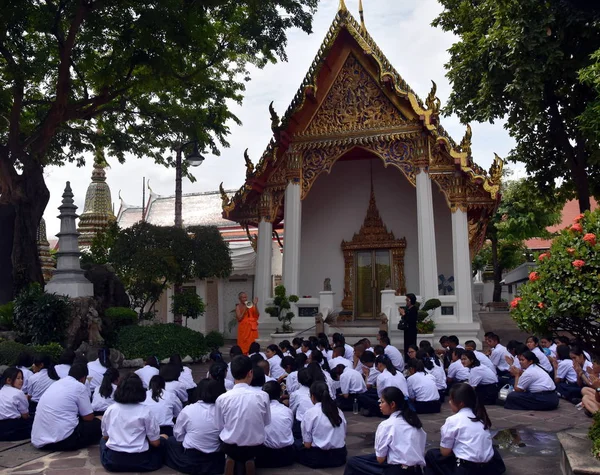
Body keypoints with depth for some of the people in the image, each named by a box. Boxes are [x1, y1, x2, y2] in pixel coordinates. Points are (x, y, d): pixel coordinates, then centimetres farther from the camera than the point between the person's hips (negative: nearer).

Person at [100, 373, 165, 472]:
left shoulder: (110, 409, 0)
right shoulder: (145, 411, -10)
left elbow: (105, 436, 13)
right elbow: (155, 442, -6)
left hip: (112, 461, 1)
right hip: (139, 462, -1)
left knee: (103, 440, 32)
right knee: (161, 442, 24)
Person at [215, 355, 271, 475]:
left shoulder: (222, 399, -18)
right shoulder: (262, 397, -17)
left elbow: (220, 426, -4)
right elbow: (267, 422, -1)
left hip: (230, 446, 0)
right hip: (256, 446, 0)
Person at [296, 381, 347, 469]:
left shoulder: (310, 413, -11)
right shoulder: (338, 410, 4)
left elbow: (307, 444, -9)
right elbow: (343, 437, 9)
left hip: (320, 456, -5)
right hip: (340, 455, 5)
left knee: (299, 452, 22)